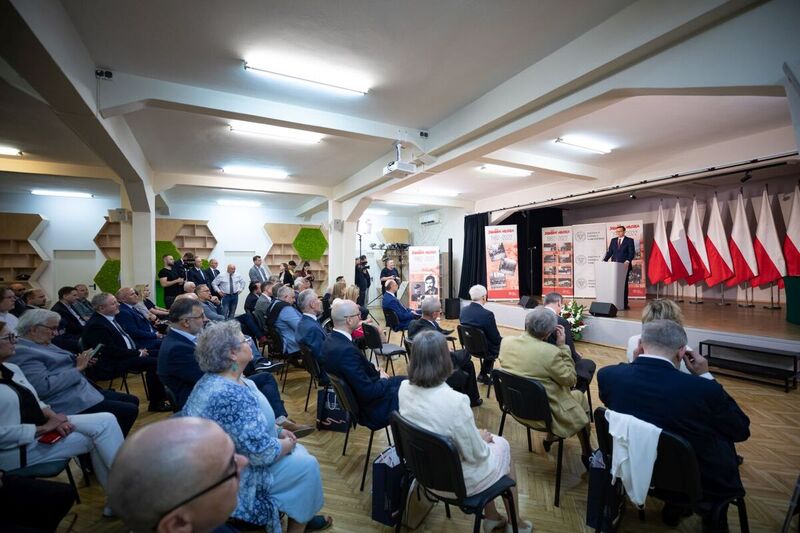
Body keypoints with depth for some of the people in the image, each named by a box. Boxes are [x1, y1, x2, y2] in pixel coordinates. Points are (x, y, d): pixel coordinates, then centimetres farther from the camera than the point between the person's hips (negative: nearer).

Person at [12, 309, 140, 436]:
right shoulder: (22, 353, -16)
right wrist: (78, 368, -19)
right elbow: (44, 387, -27)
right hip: (71, 403, -10)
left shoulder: (43, 344, 14)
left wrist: (80, 363, 1)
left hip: (83, 391, 10)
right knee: (130, 410, -14)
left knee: (133, 400, 10)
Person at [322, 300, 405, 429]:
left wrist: (378, 373, -3)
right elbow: (368, 392, -29)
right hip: (371, 407, -9)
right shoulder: (346, 350, -34)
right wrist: (384, 380, -11)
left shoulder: (331, 340, -5)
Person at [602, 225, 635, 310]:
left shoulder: (629, 240, 2)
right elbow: (609, 252, 11)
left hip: (624, 266, -3)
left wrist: (627, 261, -22)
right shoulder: (613, 240, 14)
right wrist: (604, 261, -2)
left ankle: (625, 303, 6)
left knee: (624, 284, 2)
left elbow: (632, 253, -6)